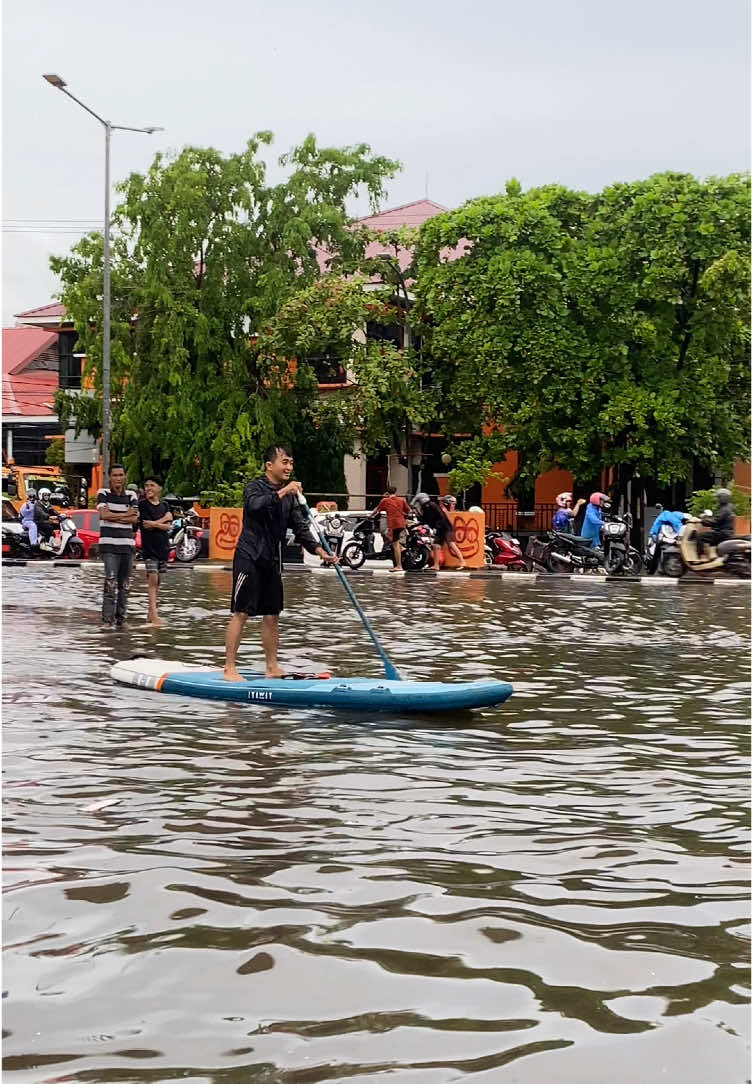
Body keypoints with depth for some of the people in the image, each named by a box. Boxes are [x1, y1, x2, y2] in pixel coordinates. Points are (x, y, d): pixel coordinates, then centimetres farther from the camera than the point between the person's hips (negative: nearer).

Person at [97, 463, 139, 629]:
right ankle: (107, 619, -12)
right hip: (109, 544, -4)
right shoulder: (103, 494, 2)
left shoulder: (131, 496, 10)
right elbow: (103, 514, -13)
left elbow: (134, 519, -3)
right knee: (111, 583, -13)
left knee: (125, 584, 7)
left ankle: (120, 618, 15)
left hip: (127, 544, 4)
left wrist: (113, 517, -9)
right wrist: (124, 515, -4)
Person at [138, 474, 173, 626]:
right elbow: (145, 524, -13)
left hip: (163, 546, 5)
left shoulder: (164, 506, 12)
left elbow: (167, 526, 0)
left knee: (156, 581, 7)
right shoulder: (142, 504, -2)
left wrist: (153, 523, -15)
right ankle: (154, 615, -21)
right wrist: (163, 519, -8)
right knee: (152, 578, -14)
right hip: (149, 546, -5)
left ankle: (150, 614, 14)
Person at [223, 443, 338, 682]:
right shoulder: (255, 487, -8)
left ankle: (271, 667, 17)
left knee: (271, 616, 9)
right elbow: (255, 504, -31)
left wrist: (320, 550, -5)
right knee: (241, 614, -8)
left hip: (272, 561, 7)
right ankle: (229, 669, -6)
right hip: (249, 557, -7)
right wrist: (281, 492, -40)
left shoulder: (290, 495, 12)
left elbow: (300, 528, 8)